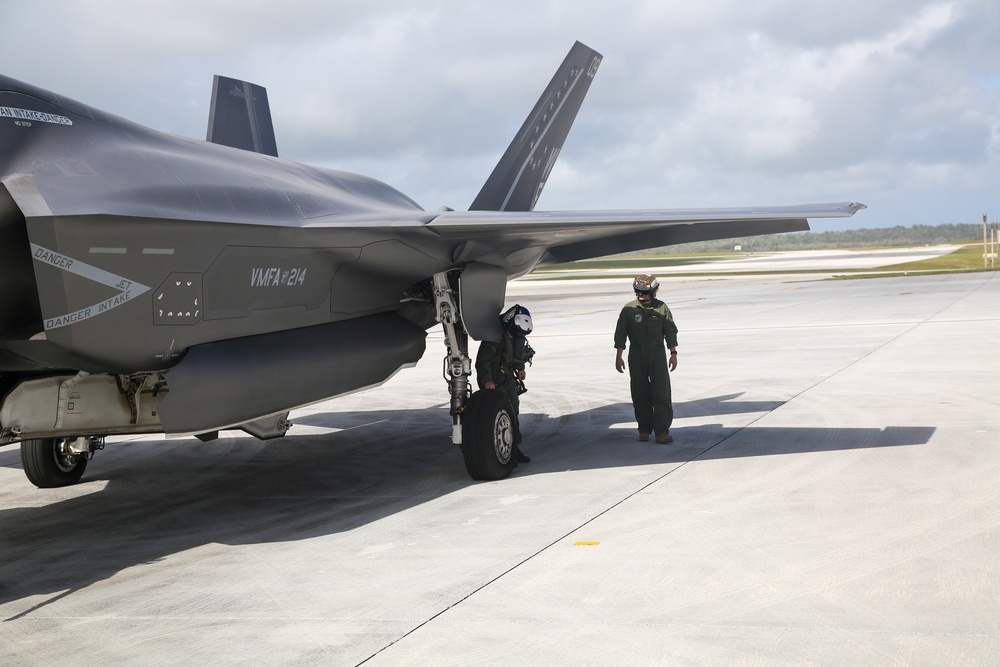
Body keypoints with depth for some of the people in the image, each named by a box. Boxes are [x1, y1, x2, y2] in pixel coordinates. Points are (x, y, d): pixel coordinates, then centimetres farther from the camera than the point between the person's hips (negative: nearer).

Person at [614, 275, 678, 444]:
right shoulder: (629, 309, -3)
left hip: (657, 357, 0)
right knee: (640, 395, 5)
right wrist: (619, 356, 0)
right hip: (636, 358, 0)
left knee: (662, 394, -7)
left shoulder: (661, 308, 0)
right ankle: (644, 430, 16)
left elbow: (671, 332, 6)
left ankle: (662, 431, -8)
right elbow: (620, 334, 1)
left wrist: (673, 354, 2)